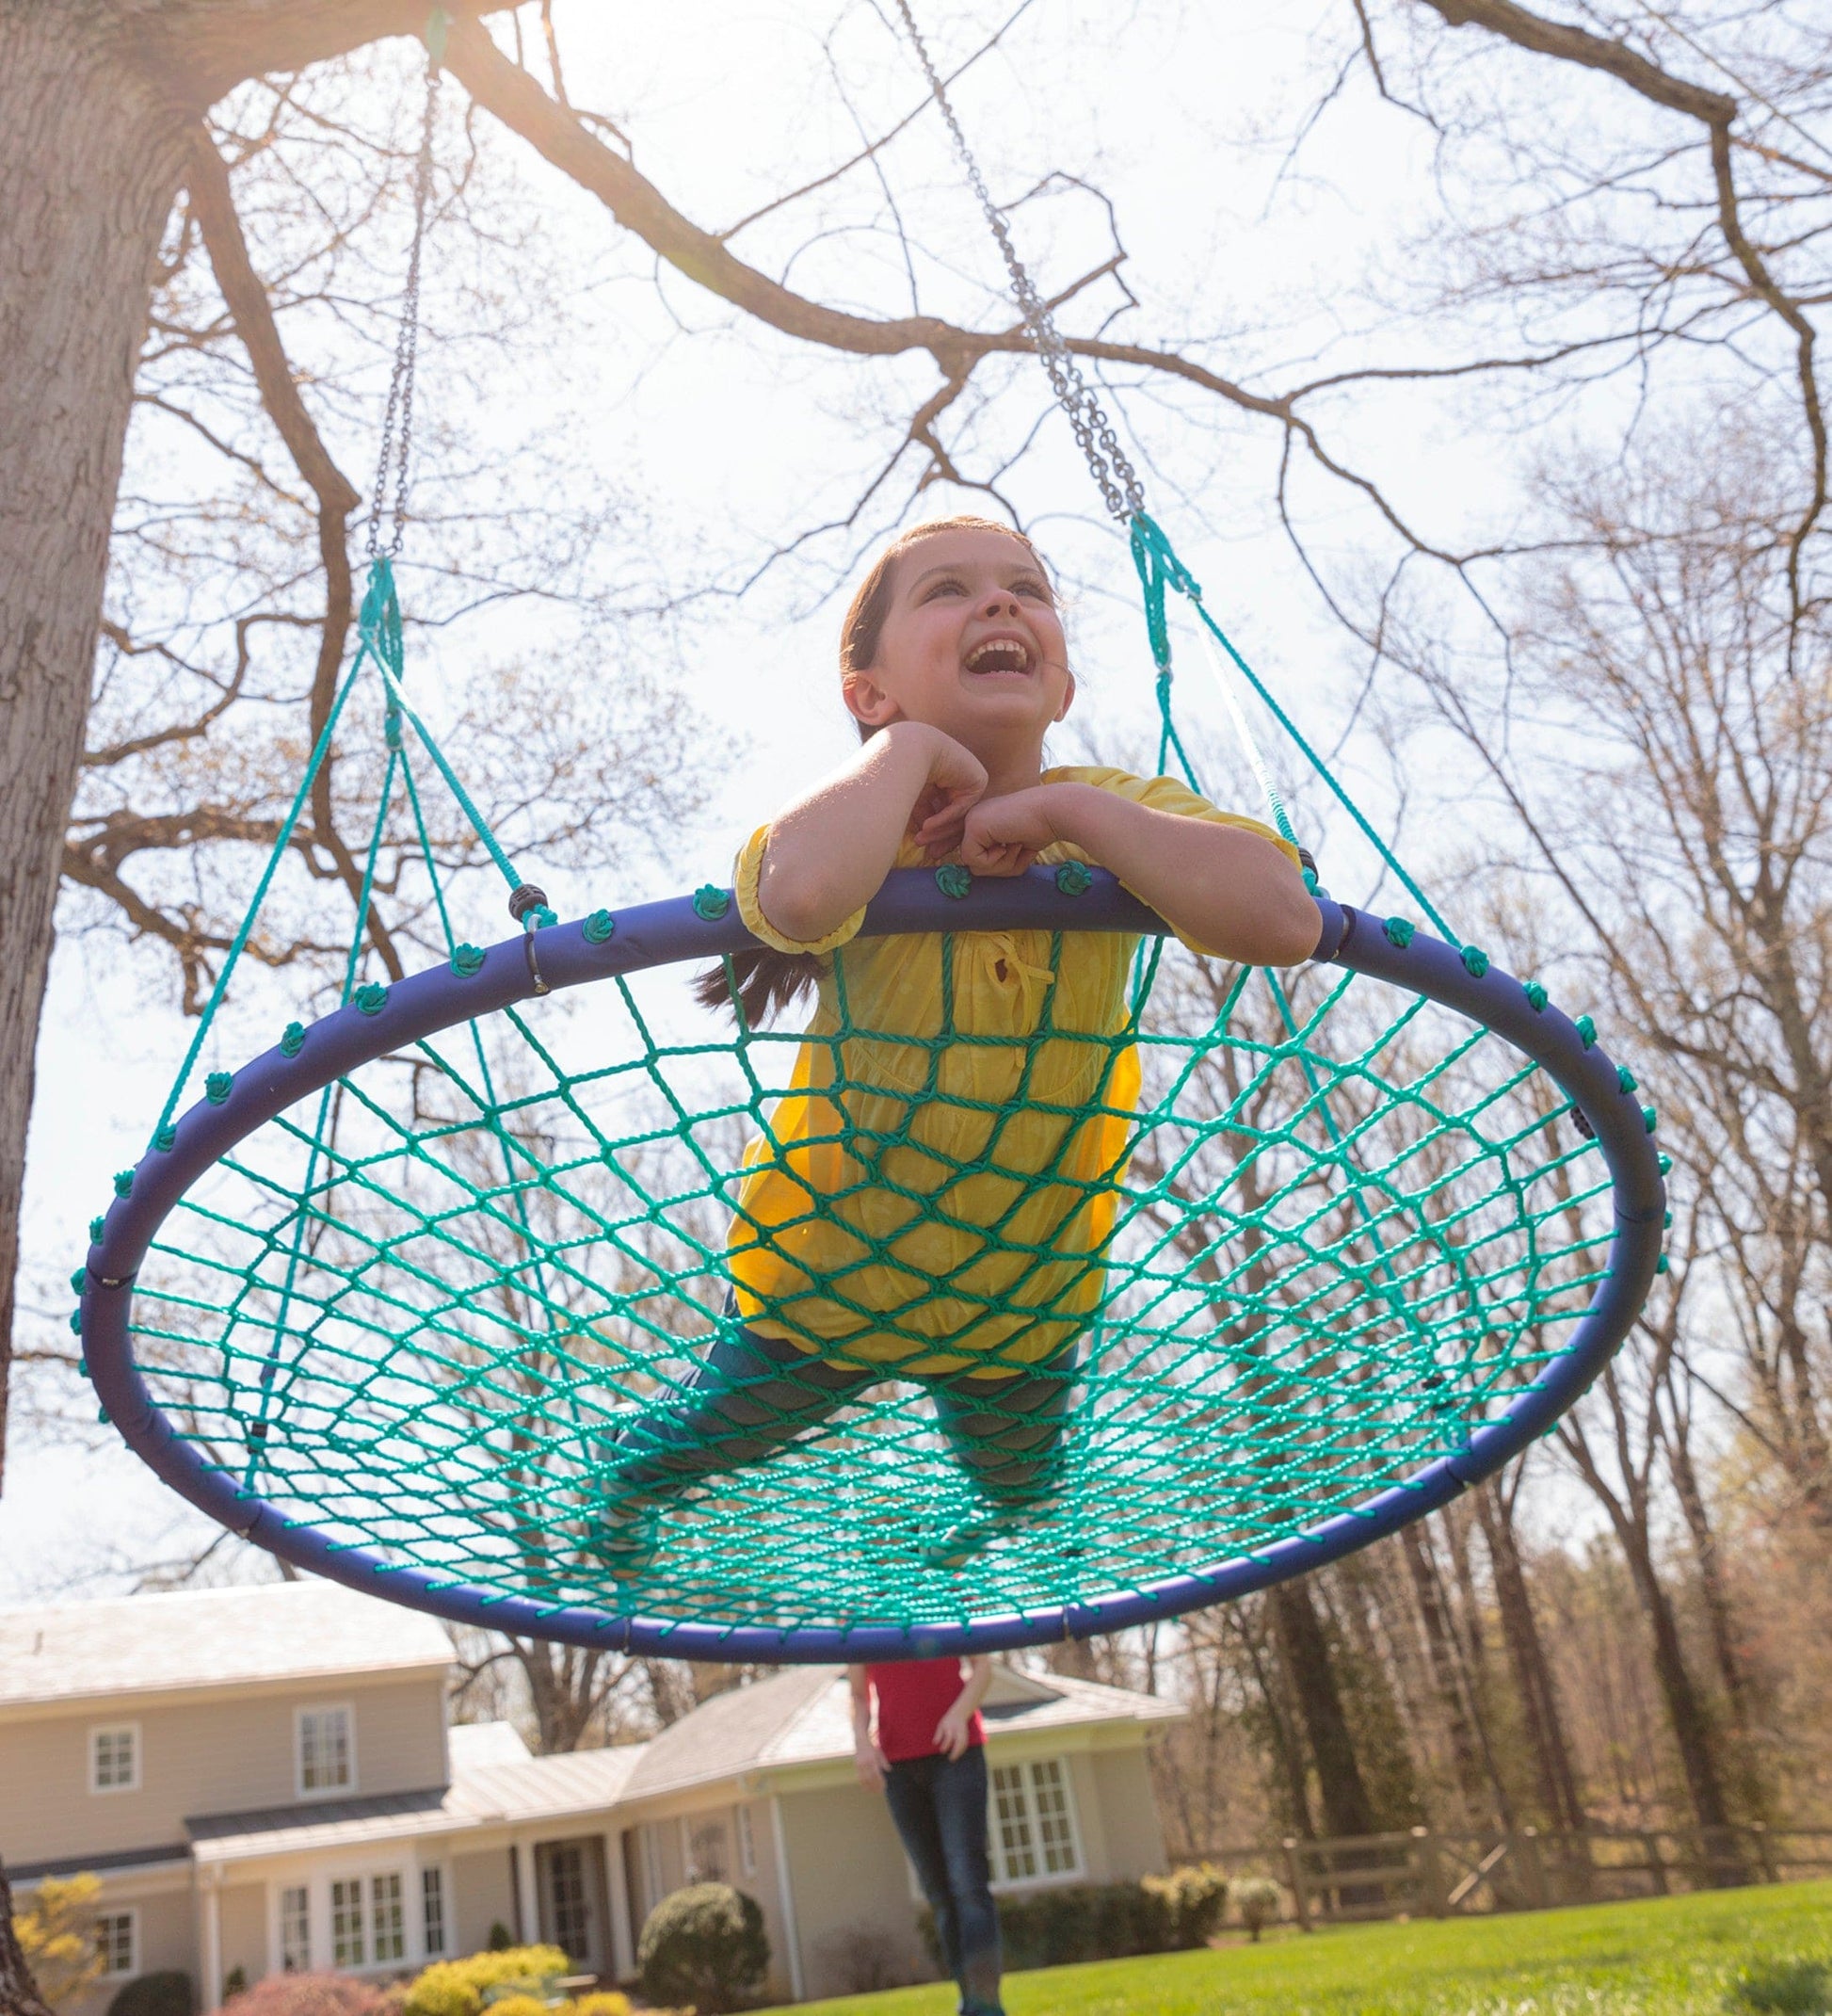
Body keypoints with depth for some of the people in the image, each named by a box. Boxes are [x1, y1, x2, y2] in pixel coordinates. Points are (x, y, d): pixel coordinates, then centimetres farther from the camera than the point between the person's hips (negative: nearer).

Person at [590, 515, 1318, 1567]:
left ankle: (996, 1516, 70)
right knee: (713, 1435, 25)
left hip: (1030, 1294, 3)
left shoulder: (1117, 814, -15)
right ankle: (623, 1469, 63)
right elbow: (803, 898, -51)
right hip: (826, 1273, -2)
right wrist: (911, 747, -35)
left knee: (1022, 1483, 31)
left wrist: (1065, 810, -35)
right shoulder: (857, 821, -24)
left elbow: (1284, 919, -35)